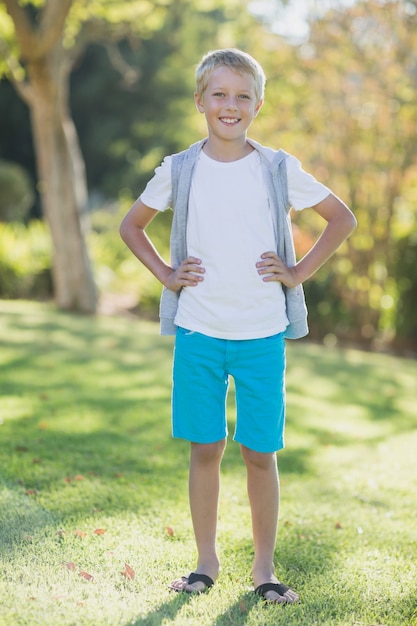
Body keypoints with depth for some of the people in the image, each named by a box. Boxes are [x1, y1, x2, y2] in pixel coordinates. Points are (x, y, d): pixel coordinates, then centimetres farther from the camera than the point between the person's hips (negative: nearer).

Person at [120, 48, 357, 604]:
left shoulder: (278, 168, 1)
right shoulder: (179, 170, 3)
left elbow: (342, 218, 10)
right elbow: (131, 226, 17)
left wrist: (299, 272, 1)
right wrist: (166, 275, 4)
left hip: (262, 333, -1)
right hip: (198, 330, 1)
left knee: (260, 452, 3)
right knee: (205, 449, 7)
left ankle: (264, 567, 18)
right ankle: (206, 562, 22)